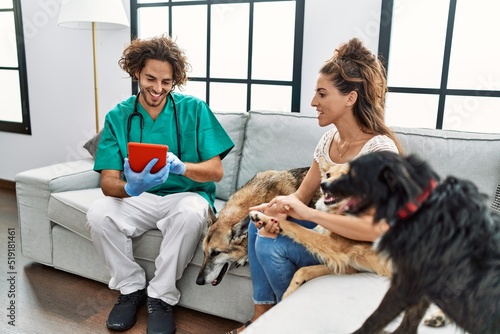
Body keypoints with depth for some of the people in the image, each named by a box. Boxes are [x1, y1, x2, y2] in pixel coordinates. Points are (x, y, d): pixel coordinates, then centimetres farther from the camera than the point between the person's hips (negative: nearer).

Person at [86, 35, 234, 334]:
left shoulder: (194, 109, -5)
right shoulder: (118, 117, -1)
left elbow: (216, 171, -8)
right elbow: (108, 182, -8)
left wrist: (181, 166, -29)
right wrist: (130, 188, -33)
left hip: (187, 194, -2)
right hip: (138, 198, 2)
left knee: (190, 213, -35)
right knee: (99, 214, -26)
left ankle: (161, 297, -12)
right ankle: (131, 287, 0)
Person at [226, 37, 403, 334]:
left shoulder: (379, 150, -25)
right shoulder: (329, 139, -1)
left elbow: (376, 229, -33)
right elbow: (302, 195, 4)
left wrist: (307, 213, -31)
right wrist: (277, 210, -18)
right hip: (327, 228, 8)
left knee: (272, 246, -20)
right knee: (260, 226, -5)